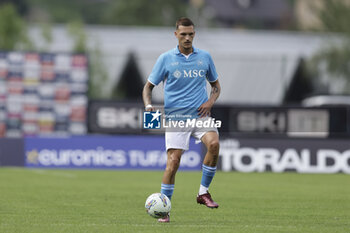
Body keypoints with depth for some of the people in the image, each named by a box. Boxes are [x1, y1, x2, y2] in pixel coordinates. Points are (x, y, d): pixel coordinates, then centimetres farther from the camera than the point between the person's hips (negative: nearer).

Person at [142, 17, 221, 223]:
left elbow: (216, 85, 20)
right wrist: (148, 105, -12)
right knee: (173, 161, -11)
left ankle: (203, 192, -11)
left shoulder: (205, 57, 9)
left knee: (214, 144, -25)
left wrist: (210, 101, 0)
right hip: (176, 117, -2)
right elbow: (149, 86, 8)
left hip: (200, 115, 2)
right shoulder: (166, 59, 2)